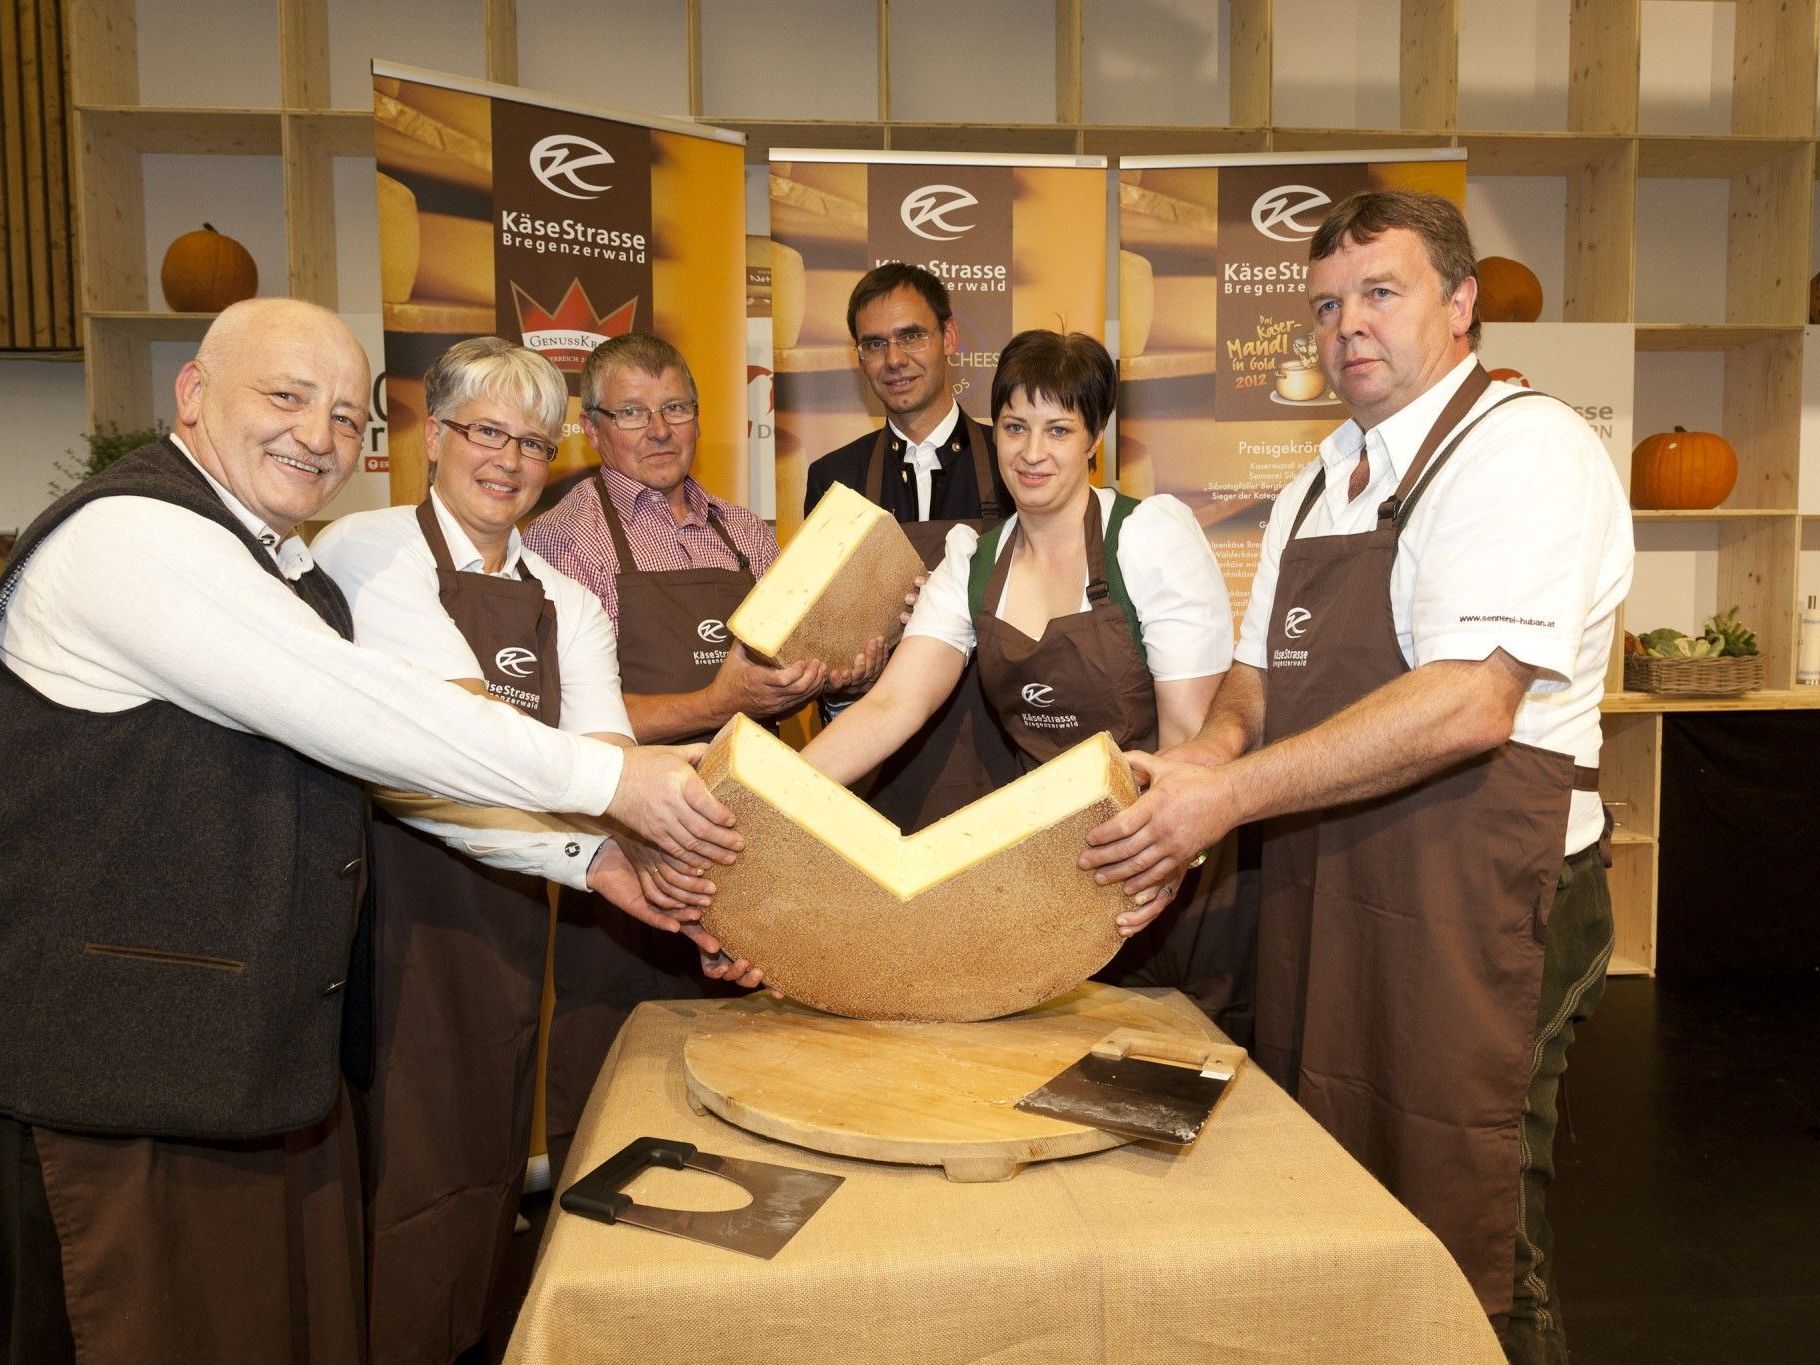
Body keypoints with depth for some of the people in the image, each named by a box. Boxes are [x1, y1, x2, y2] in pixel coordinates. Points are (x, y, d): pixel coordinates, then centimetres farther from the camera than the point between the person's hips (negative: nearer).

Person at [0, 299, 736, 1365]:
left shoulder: (281, 569, 14)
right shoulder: (134, 536, -17)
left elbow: (352, 754, 11)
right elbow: (362, 717, -25)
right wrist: (608, 779, -20)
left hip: (277, 1063, 9)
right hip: (143, 1075, -9)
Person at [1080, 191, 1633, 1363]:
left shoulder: (1526, 448, -11)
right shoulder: (1319, 485, 15)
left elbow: (1468, 705, -23)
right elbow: (1257, 677, 17)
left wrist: (1233, 796, -24)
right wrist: (1215, 749, -6)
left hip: (1473, 914, -8)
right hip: (1318, 903, 8)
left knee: (1461, 1255, 6)